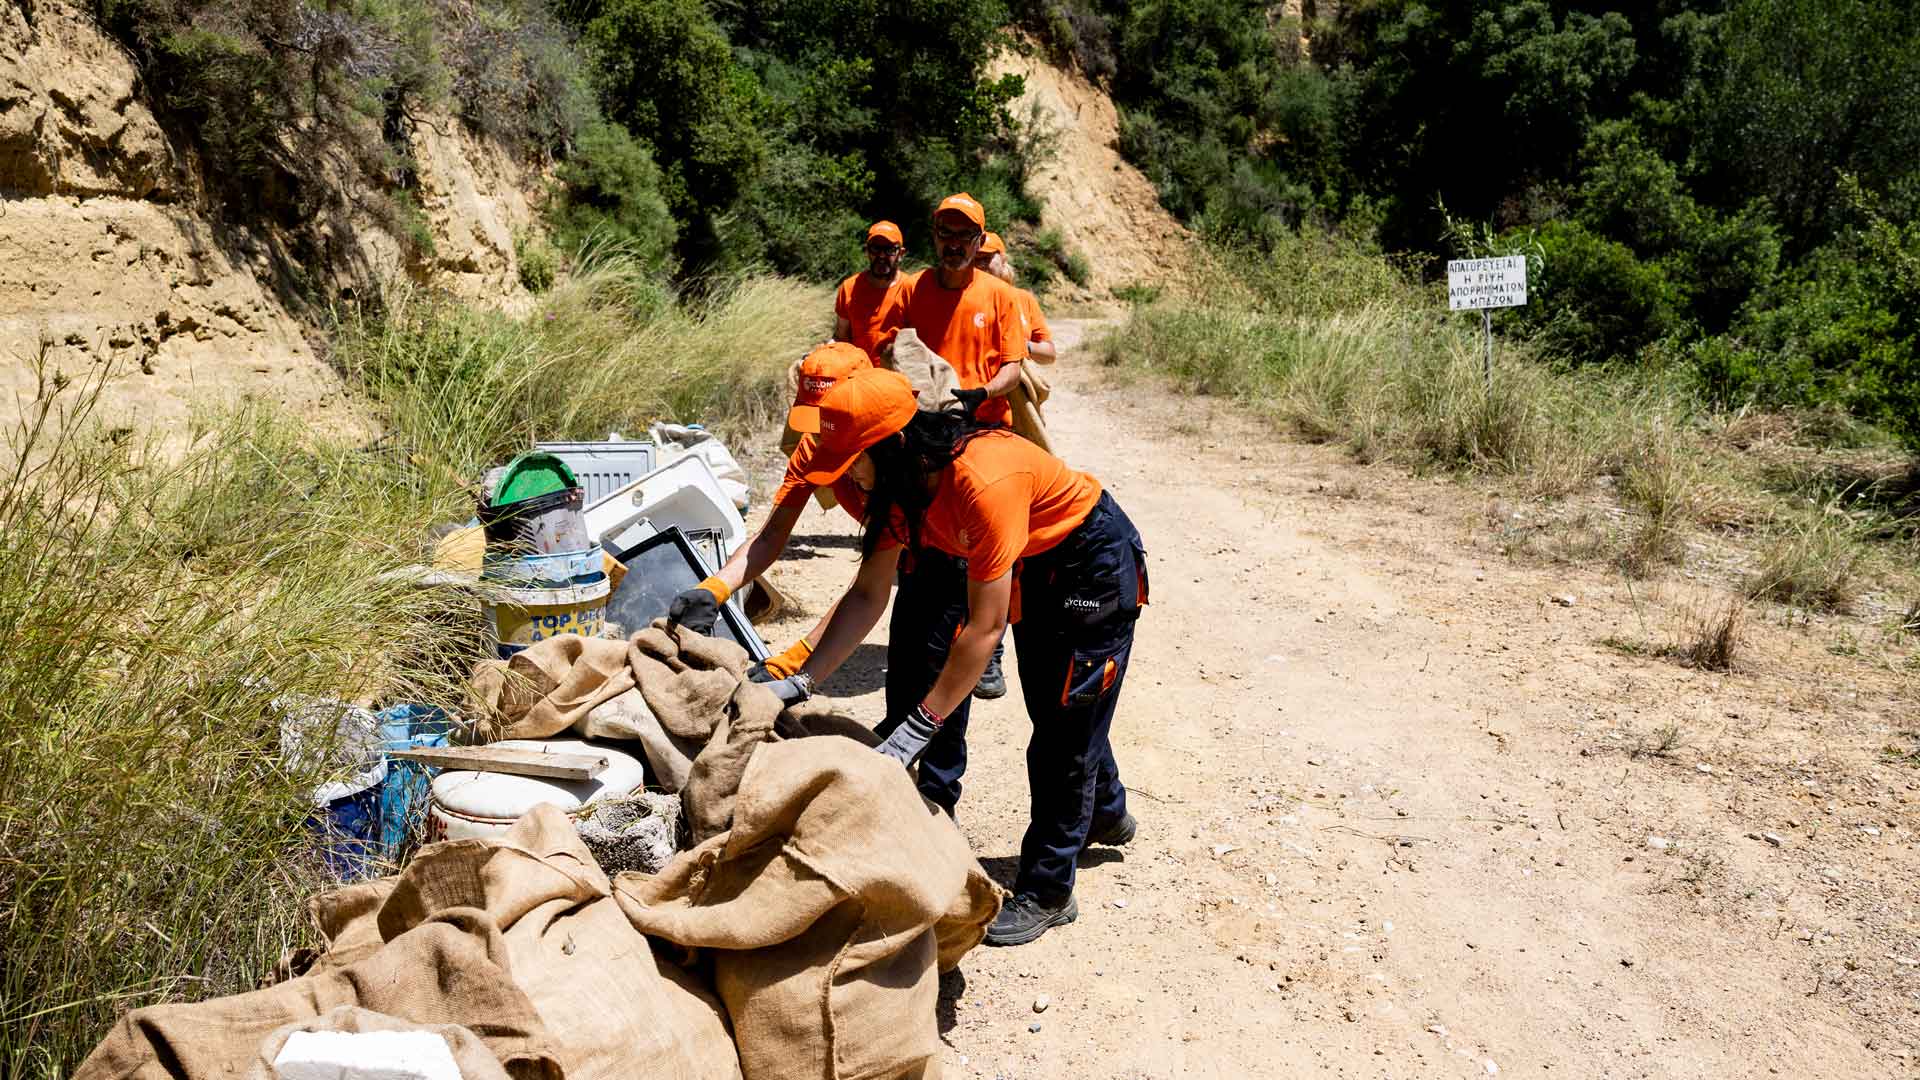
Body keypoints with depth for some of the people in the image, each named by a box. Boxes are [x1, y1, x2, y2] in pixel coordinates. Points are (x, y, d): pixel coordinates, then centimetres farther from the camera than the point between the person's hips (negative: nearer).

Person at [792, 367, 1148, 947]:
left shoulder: (984, 482, -40)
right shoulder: (901, 480, -14)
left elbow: (984, 627, -38)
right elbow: (867, 595, -11)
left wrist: (917, 728, -35)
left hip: (1096, 561, -9)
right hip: (1034, 565, 9)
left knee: (1068, 729, -4)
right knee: (1051, 709, 23)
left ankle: (1047, 893, 12)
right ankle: (1106, 813, 49)